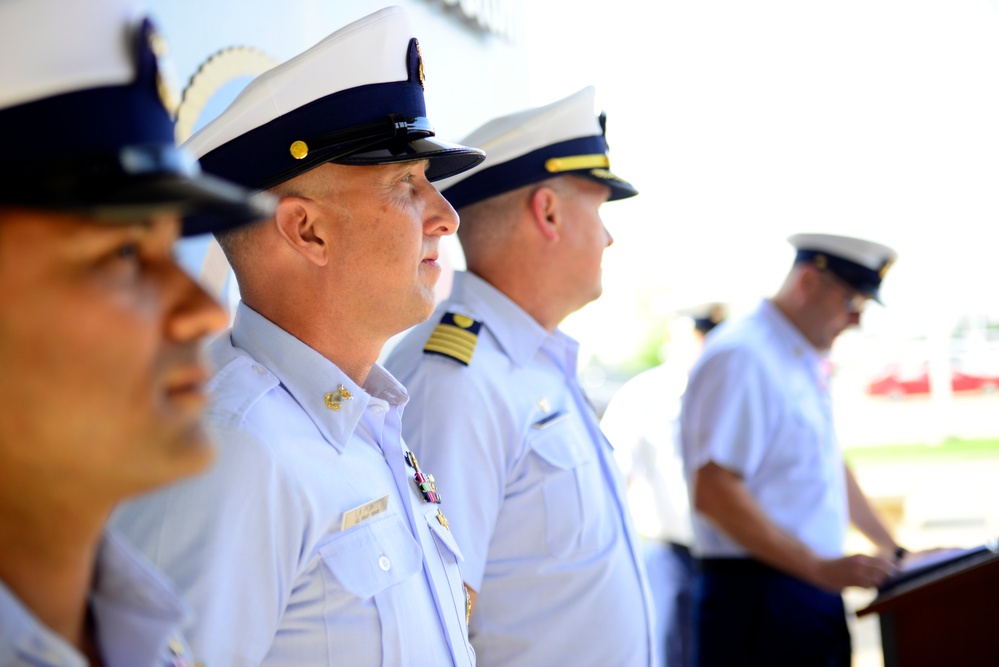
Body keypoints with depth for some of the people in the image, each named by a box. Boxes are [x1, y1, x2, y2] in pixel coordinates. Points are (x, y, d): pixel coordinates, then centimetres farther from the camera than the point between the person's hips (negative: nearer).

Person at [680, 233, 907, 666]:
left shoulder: (809, 364, 14)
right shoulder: (742, 357, -16)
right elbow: (713, 494, -23)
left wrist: (890, 549, 21)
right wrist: (820, 568, -22)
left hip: (816, 589, 9)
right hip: (759, 598, -9)